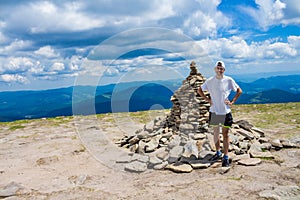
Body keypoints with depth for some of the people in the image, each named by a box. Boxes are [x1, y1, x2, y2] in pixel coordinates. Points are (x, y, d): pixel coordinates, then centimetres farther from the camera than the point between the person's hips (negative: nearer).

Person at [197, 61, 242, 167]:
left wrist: (232, 102, -3)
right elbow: (199, 90, 12)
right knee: (216, 132, 14)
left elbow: (239, 91, 6)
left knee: (225, 134, 0)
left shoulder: (229, 80, -5)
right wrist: (208, 100, 3)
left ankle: (226, 157, 6)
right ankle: (218, 153, 31)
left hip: (225, 111, -2)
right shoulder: (210, 81, -2)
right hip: (214, 111, 2)